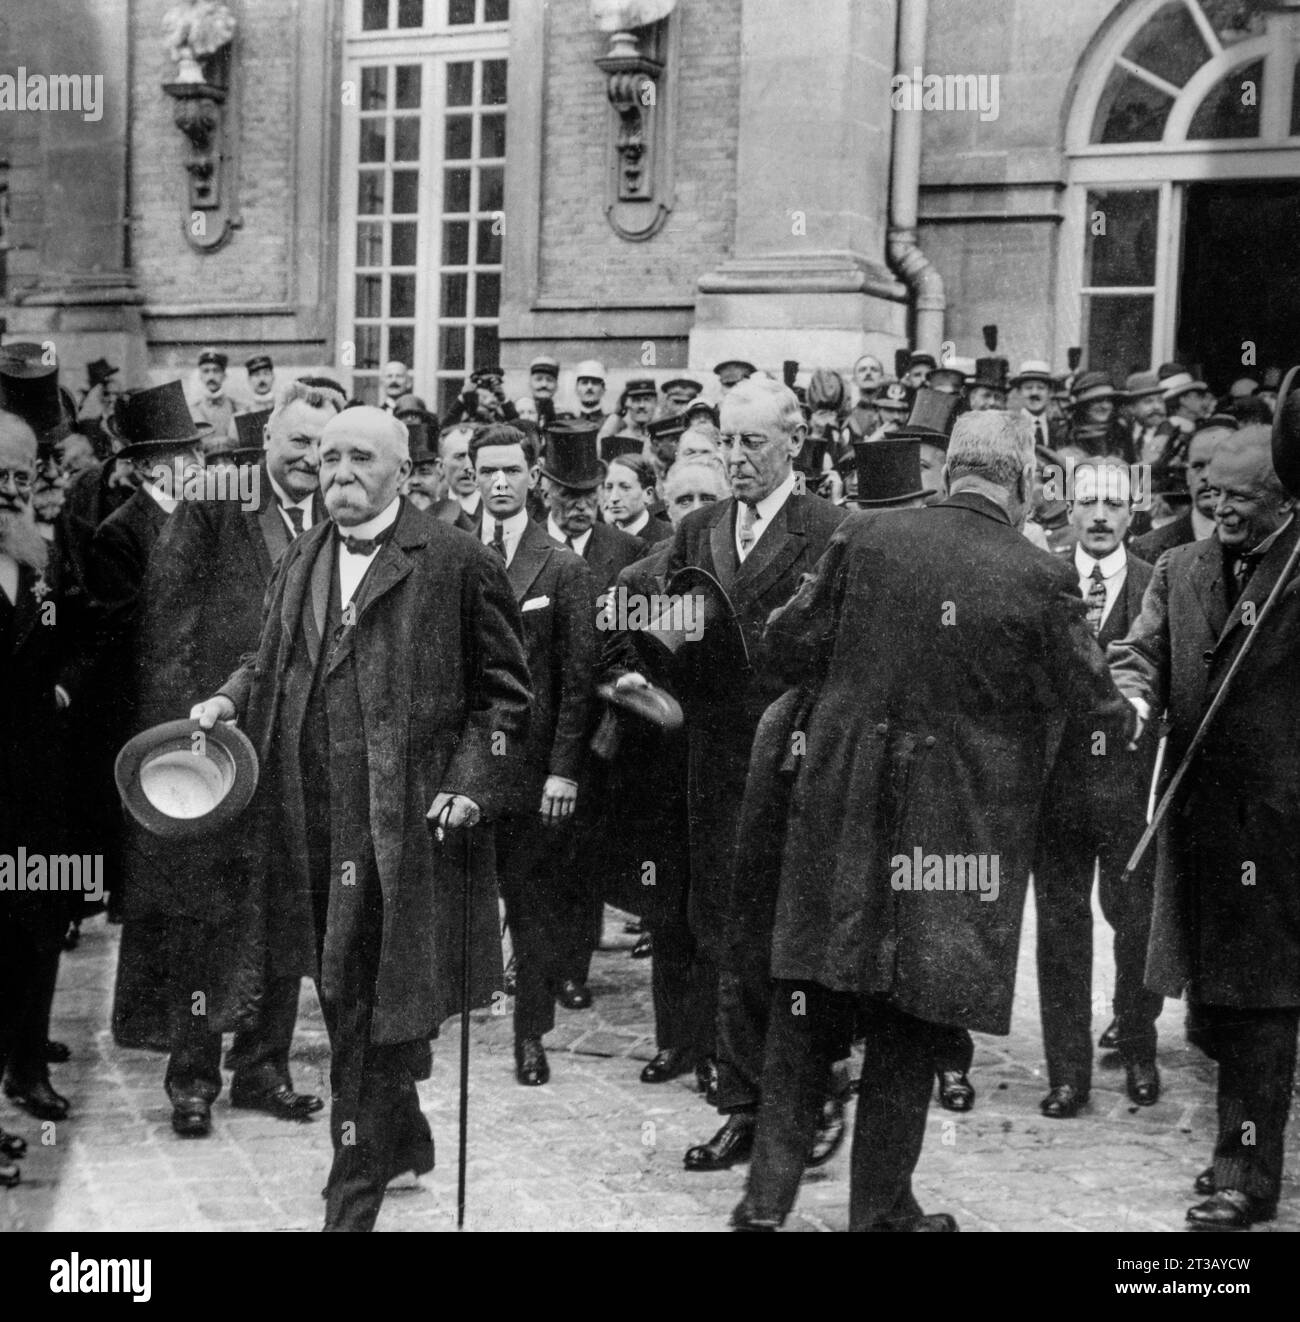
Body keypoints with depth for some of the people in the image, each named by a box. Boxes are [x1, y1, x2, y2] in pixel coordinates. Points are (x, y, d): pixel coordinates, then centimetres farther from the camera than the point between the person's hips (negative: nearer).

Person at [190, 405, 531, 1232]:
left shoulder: (458, 564, -5)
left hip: (402, 823, -6)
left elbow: (504, 691, -3)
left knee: (373, 1006, -2)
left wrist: (472, 785, -13)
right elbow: (274, 662, 25)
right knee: (345, 998, 16)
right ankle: (403, 1140, 37)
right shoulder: (303, 560, 15)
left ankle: (354, 1197, 10)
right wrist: (230, 701, 5)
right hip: (312, 823, 6)